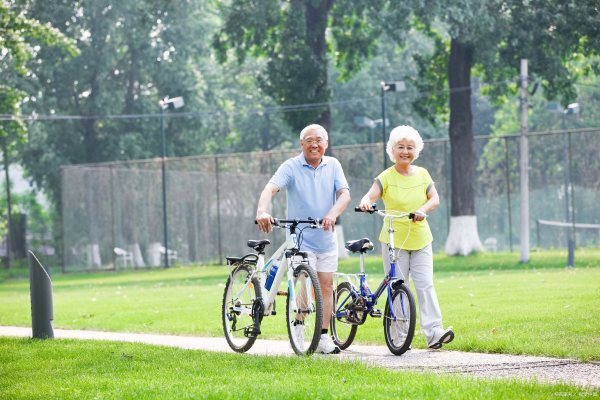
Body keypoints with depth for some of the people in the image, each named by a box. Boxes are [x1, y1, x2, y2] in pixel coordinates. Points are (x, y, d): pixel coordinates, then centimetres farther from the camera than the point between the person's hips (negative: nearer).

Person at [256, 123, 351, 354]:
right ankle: (298, 326, 12)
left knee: (326, 287, 4)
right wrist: (262, 211, -41)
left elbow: (344, 194, -8)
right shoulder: (291, 167, -7)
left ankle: (323, 338, 12)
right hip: (300, 238, -4)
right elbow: (270, 189, -21)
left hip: (327, 239, 4)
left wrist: (333, 214, -30)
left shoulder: (333, 166, 3)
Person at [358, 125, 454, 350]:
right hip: (394, 240, -2)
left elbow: (435, 199, 0)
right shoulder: (386, 177, -3)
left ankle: (434, 332, -13)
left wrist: (424, 209, -22)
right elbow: (371, 195, -17)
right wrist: (365, 202, -42)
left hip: (420, 239, 2)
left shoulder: (422, 174, 7)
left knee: (425, 285, -8)